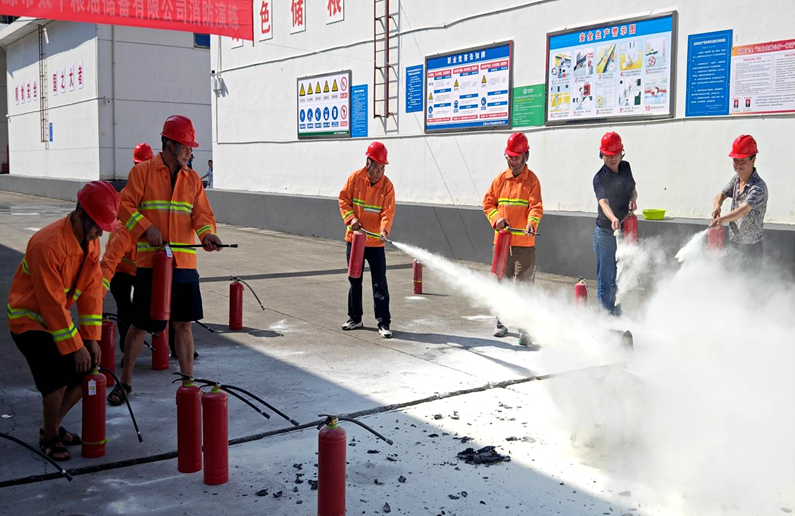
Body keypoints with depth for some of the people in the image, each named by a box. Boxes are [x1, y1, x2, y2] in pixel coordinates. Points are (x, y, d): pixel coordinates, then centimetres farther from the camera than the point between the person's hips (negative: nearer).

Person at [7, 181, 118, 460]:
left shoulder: (91, 241, -5)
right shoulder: (47, 245, -29)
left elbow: (92, 289, -4)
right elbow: (52, 303, -27)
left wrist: (92, 339, -8)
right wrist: (75, 346, -24)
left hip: (57, 318, 8)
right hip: (29, 319, -8)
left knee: (86, 372, 3)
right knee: (57, 376, -18)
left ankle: (53, 426, 24)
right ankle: (49, 437, 6)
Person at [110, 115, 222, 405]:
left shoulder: (192, 179, 11)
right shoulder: (142, 172, 0)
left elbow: (202, 214, 5)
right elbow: (125, 206, -5)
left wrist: (207, 234, -15)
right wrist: (146, 228, -20)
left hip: (185, 263, 4)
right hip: (151, 262, -3)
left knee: (183, 323, 9)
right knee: (140, 324, 4)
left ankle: (188, 379, 19)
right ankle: (125, 381, 21)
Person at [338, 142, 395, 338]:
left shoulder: (387, 185, -8)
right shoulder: (355, 178, -4)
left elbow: (388, 211, -14)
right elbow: (343, 199, 3)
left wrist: (384, 229, -32)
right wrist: (350, 218, -12)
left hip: (375, 242, -2)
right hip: (354, 238, 2)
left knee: (380, 283, -4)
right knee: (354, 280, 13)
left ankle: (384, 323, 1)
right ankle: (355, 318, 27)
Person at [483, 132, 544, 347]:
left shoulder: (532, 180, -2)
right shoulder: (501, 179, 10)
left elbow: (536, 207, -12)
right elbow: (488, 202, 14)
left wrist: (532, 223, -32)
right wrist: (496, 218, -5)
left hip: (524, 243, -4)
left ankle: (525, 329, -2)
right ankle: (502, 323, 28)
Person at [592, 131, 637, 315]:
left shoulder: (625, 167, 4)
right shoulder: (600, 178, -16)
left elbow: (633, 189, 17)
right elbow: (603, 202, -31)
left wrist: (633, 200, -6)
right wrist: (613, 219, -50)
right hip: (606, 231, -6)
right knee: (606, 277, -4)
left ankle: (616, 310, 30)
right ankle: (606, 312, 3)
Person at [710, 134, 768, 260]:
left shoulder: (759, 187, -22)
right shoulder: (736, 179, 2)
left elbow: (744, 209, -35)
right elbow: (721, 195, 7)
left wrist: (723, 219, -53)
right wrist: (717, 206, -18)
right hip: (733, 242, 7)